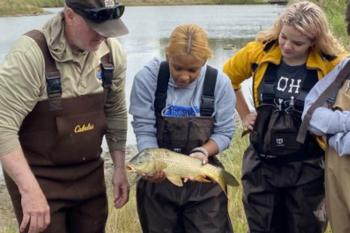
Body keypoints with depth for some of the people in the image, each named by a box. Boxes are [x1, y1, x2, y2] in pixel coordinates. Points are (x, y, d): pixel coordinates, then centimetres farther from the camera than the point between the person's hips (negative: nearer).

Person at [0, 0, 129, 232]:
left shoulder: (112, 52, -6)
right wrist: (30, 189, -30)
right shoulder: (31, 53, -24)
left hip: (90, 173, 5)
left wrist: (119, 168, 7)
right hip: (38, 176, -5)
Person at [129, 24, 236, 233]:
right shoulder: (148, 79, -14)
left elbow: (224, 133, -4)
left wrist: (203, 151, -23)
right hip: (158, 180, 0)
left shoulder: (219, 83, -10)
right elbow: (144, 131, -14)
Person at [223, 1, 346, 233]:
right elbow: (227, 78, 11)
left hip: (307, 168, -2)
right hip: (261, 163, 3)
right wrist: (244, 114, 7)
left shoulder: (333, 64, -16)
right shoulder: (258, 52, -7)